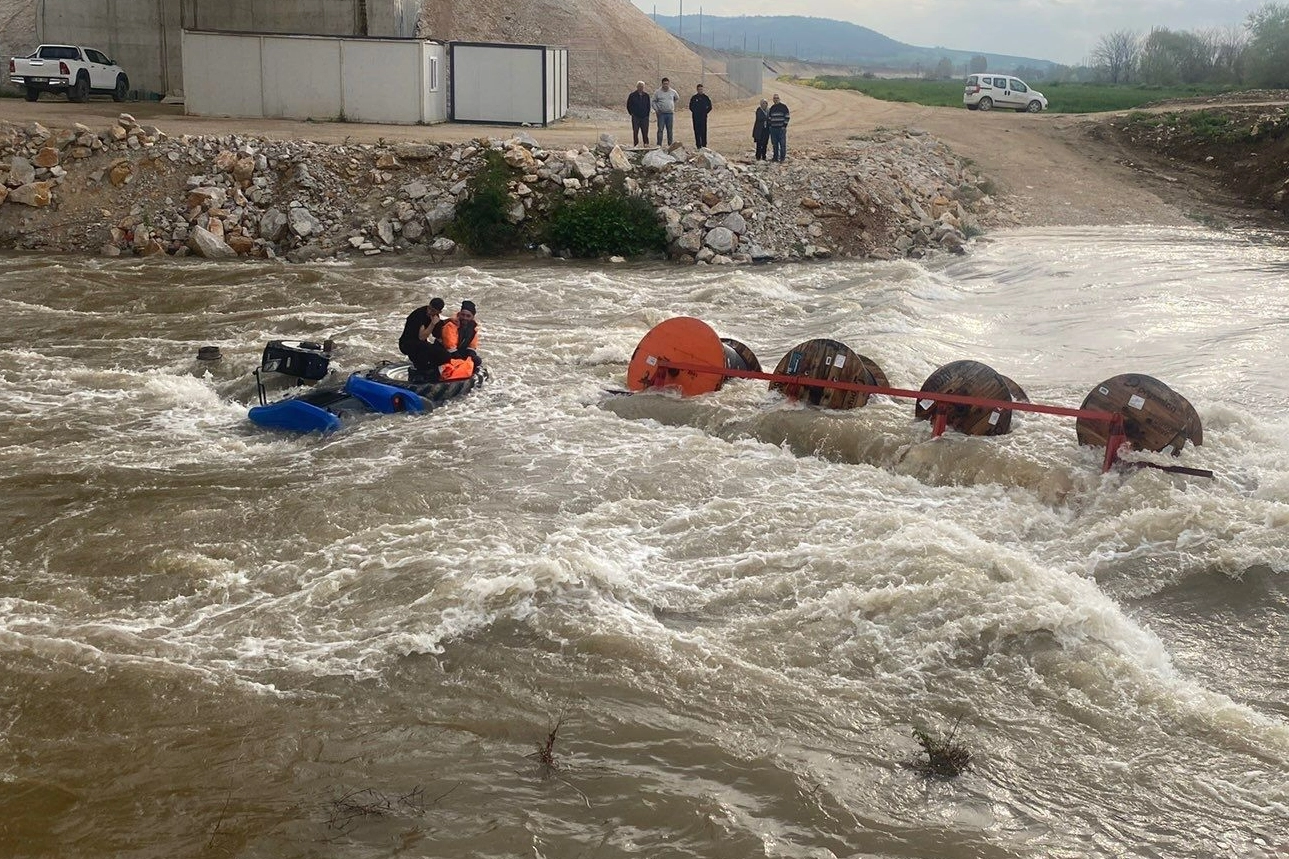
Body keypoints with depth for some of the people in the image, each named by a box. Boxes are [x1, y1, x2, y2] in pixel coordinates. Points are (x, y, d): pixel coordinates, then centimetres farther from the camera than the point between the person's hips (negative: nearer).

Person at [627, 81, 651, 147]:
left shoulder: (646, 96, 9)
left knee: (645, 131, 1)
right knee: (635, 131, -2)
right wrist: (632, 113, 2)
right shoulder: (632, 96, 0)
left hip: (644, 117, 2)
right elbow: (628, 106, 7)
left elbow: (648, 106, 17)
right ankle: (636, 144, 2)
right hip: (636, 117, -2)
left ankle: (646, 144, 7)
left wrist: (647, 114, 8)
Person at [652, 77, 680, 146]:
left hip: (670, 113, 3)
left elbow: (677, 98, 25)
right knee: (660, 130, -5)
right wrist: (656, 109, -8)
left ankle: (670, 144, 12)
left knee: (670, 130, 6)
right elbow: (654, 101, 5)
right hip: (661, 114, -2)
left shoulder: (673, 92, 7)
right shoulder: (657, 92, 0)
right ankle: (659, 145, -4)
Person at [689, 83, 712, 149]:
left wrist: (705, 112, 2)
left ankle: (704, 144, 2)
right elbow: (691, 107, 9)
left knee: (703, 131, -2)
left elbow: (710, 107, 10)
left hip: (703, 117, 0)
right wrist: (695, 112, 0)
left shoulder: (705, 97, 4)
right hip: (696, 118, 0)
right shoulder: (693, 98, 3)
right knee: (697, 131, 0)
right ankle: (698, 145, 3)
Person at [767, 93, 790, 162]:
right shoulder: (772, 108, 15)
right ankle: (776, 156, 13)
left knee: (782, 144, -6)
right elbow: (769, 118, 21)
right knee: (775, 144, 7)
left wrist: (784, 125, -10)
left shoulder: (783, 106, 0)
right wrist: (768, 126, 12)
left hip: (781, 128, -5)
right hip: (773, 128, 5)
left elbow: (787, 117, -3)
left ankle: (782, 157, -3)